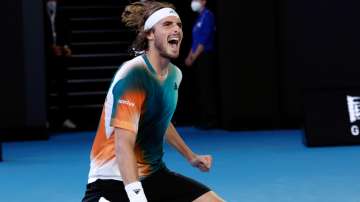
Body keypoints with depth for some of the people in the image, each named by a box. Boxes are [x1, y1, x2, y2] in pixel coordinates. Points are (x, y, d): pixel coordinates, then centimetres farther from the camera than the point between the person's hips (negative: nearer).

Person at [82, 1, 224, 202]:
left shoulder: (174, 74, 5)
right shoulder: (132, 75, -21)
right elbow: (124, 145, -29)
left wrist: (190, 156, 32)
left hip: (154, 175, 8)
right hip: (113, 181, -8)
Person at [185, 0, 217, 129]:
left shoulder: (208, 15, -9)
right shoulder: (199, 17, 19)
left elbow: (204, 40, -16)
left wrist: (193, 57, -15)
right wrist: (189, 57, 11)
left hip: (205, 57, -9)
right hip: (198, 58, 9)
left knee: (207, 88, -10)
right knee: (201, 89, 8)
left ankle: (211, 119, -9)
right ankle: (204, 118, 11)